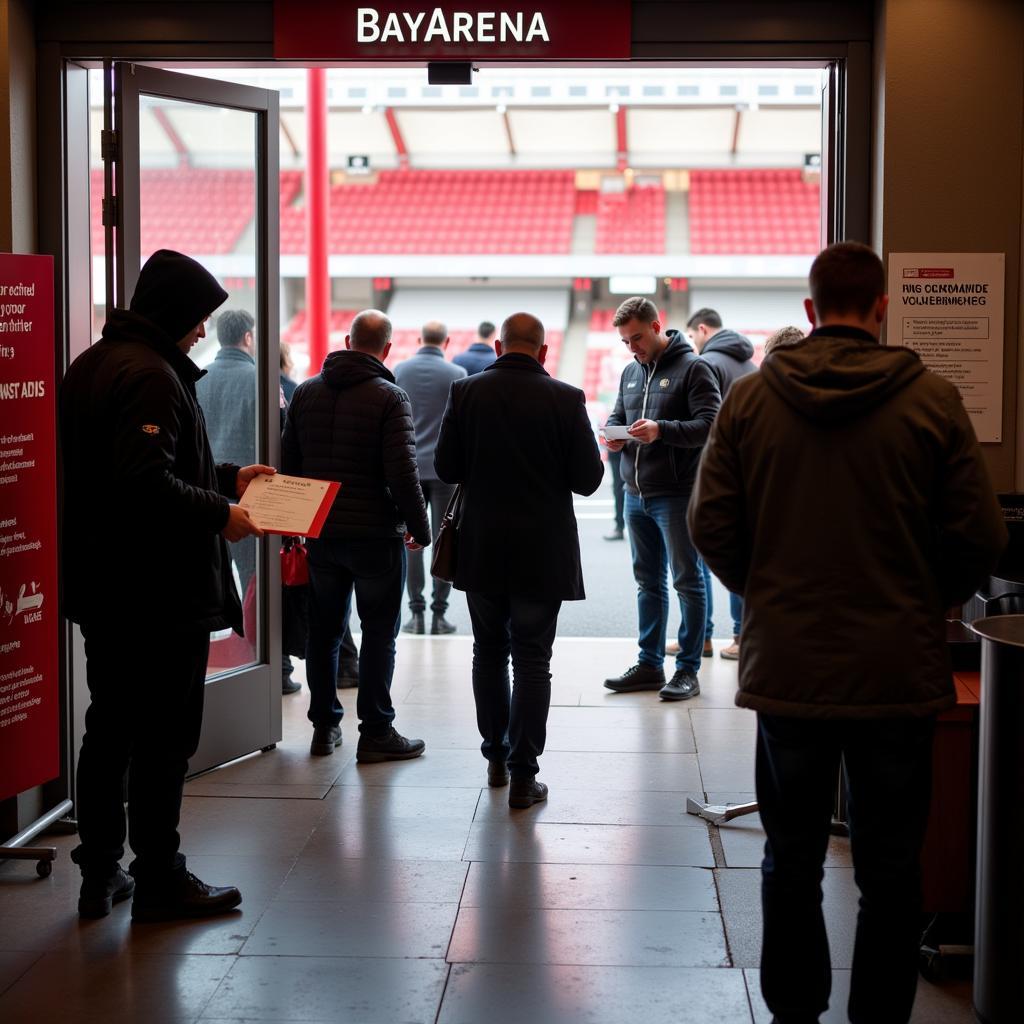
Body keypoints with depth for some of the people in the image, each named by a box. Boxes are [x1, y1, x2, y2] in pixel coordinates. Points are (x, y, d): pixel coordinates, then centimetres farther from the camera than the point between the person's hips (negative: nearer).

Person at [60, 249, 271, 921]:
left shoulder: (93, 364, 14)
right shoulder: (151, 375, -18)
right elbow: (146, 482, -27)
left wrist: (225, 479, 19)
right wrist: (218, 512, -15)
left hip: (103, 588, 10)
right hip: (160, 594, -10)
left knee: (109, 728, 16)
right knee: (164, 737, 0)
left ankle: (100, 873, 23)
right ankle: (160, 881, 8)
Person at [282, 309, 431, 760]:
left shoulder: (306, 392, 5)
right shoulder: (389, 397, -12)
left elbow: (288, 463, 9)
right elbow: (402, 472, -17)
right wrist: (419, 527, -6)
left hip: (320, 533, 5)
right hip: (376, 534, -5)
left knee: (324, 630, 14)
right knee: (379, 634, 3)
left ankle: (324, 726, 20)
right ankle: (375, 733, 6)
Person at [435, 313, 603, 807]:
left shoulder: (466, 392, -4)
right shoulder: (565, 399, -9)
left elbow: (446, 467, -2)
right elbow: (588, 478, -7)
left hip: (481, 548, 2)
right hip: (542, 552, -2)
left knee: (489, 651, 17)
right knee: (532, 659, 4)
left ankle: (496, 758, 24)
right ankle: (523, 774, 3)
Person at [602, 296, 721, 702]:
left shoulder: (693, 368, -8)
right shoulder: (630, 372, 14)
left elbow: (709, 424, -16)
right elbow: (617, 416, 22)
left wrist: (661, 430, -27)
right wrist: (614, 436, -2)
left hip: (677, 494, -7)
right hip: (636, 494, 7)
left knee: (687, 581, 0)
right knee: (648, 580, 14)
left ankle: (688, 669, 6)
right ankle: (649, 664, 23)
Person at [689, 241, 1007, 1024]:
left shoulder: (750, 400, -4)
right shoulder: (932, 401, -7)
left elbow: (711, 526, -2)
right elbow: (981, 539, -5)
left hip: (786, 666, 1)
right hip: (900, 670, -1)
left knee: (792, 862, 15)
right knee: (891, 870, 10)